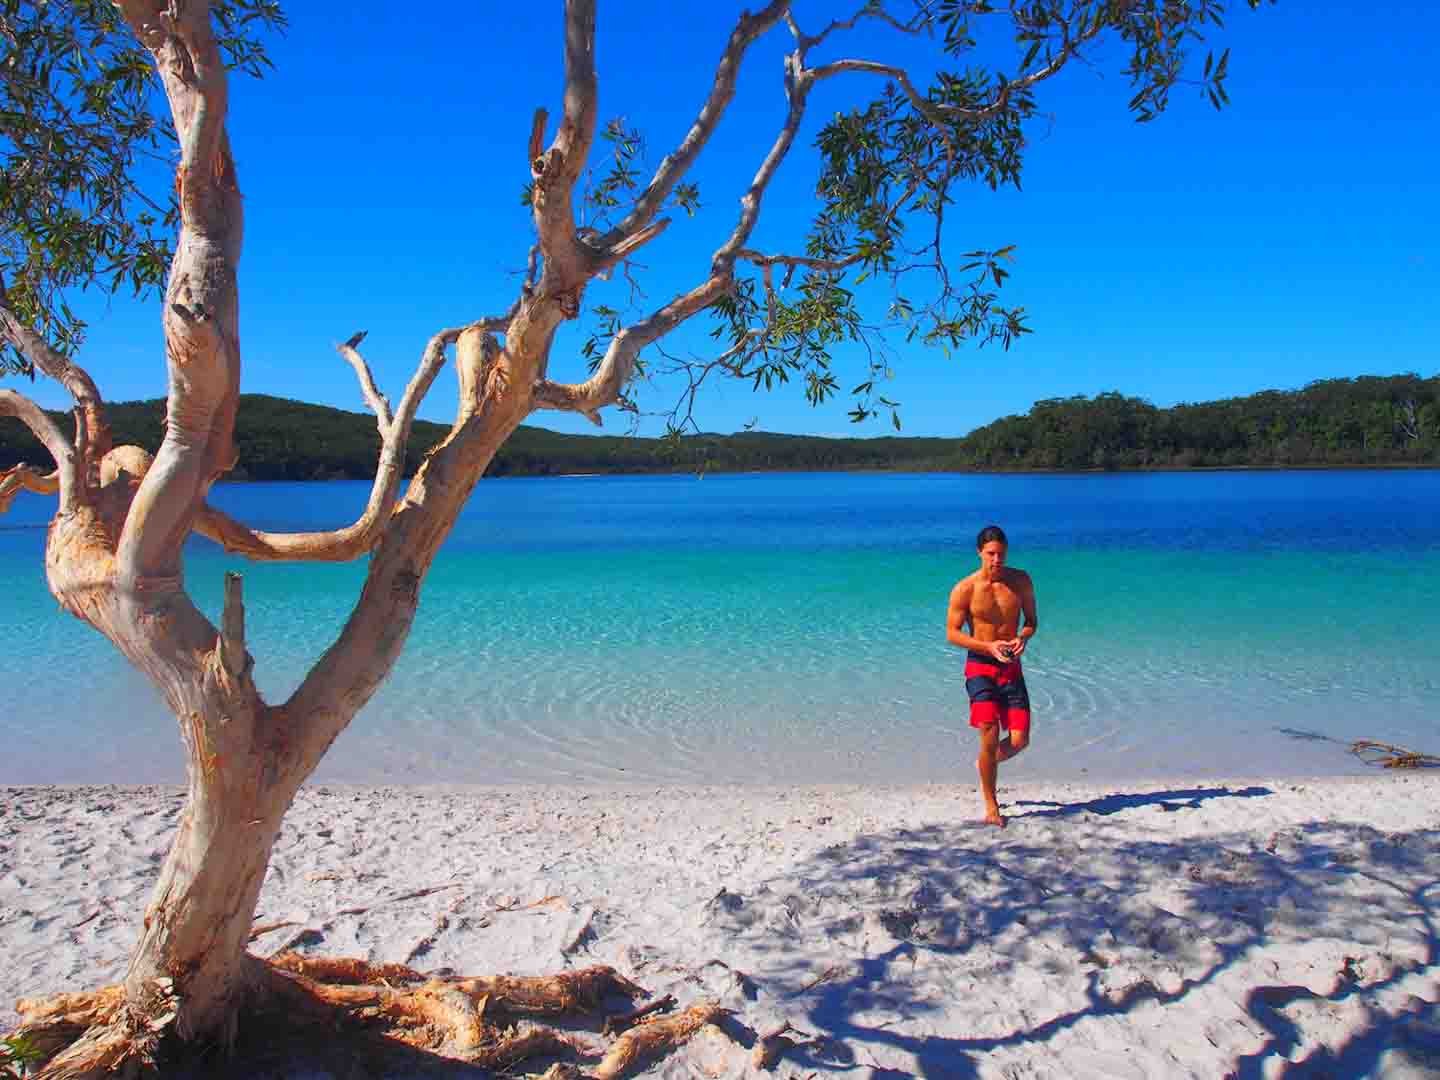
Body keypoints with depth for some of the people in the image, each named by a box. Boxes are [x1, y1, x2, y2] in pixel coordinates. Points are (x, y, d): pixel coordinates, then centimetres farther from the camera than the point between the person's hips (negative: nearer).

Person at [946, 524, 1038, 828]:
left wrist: (1022, 638, -12)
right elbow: (952, 633, -5)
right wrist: (990, 647, -19)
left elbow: (1031, 621, 11)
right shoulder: (965, 589, -8)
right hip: (980, 667, -3)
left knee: (1020, 741, -2)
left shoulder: (1021, 581, 1)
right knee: (990, 736, -11)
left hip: (1011, 667, 3)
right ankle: (991, 807, 5)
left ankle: (985, 763, 32)